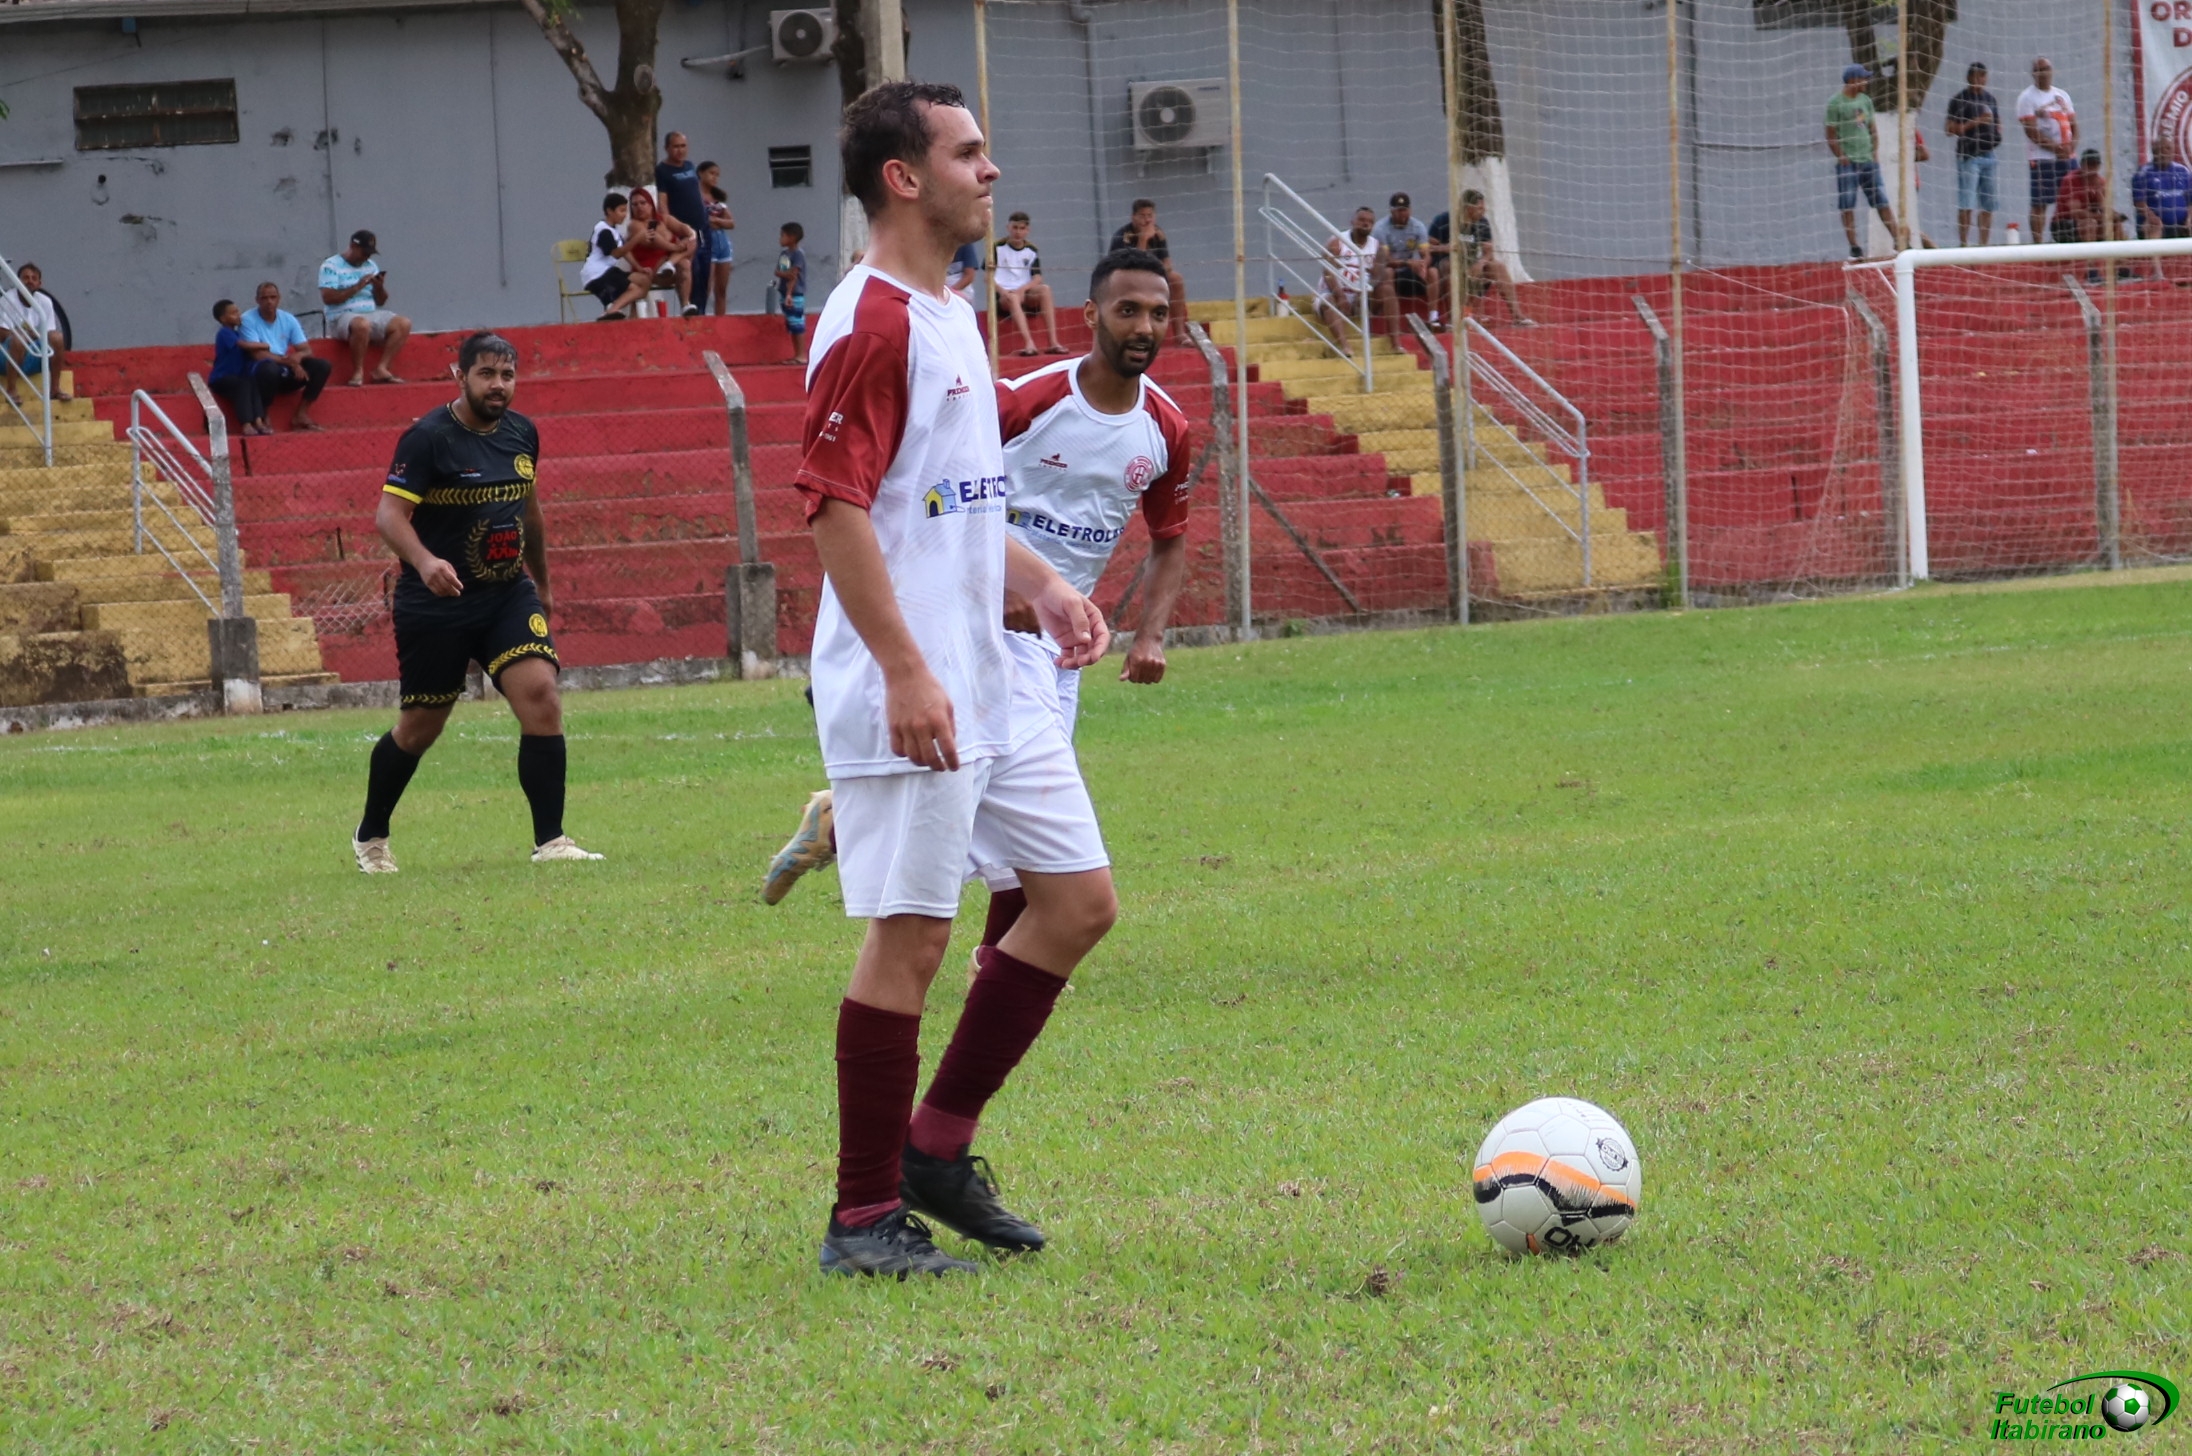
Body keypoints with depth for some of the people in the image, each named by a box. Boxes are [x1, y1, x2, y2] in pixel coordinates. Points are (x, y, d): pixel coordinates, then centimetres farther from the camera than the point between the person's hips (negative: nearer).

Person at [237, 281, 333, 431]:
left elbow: (307, 350, 5)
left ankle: (301, 414, -8)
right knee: (270, 367, -40)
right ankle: (261, 417, -23)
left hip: (286, 374, 6)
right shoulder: (248, 320, -9)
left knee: (323, 366, -12)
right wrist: (289, 361, -23)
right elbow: (258, 354, -18)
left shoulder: (288, 319, 7)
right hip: (260, 372, -6)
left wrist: (298, 356, -21)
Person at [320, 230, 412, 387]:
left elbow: (381, 302, 18)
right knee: (362, 324, -41)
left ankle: (382, 369, -18)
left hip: (372, 315, 7)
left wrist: (379, 287, -4)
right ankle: (358, 373, -25)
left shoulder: (371, 266, 17)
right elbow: (328, 298, -15)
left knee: (403, 324, -16)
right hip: (343, 317, -7)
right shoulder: (331, 266, -2)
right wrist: (357, 287, -17)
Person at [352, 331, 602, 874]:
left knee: (541, 696, -15)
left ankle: (550, 841, -12)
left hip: (509, 595, 5)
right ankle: (370, 838, 30)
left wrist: (541, 582, 29)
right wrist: (424, 561, -39)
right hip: (435, 605, -5)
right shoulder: (428, 438, -14)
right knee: (420, 727, 7)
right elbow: (389, 512, -20)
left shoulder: (521, 433, 6)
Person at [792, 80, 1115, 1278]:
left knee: (1079, 897, 10)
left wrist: (1040, 586, 17)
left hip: (990, 686, 10)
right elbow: (836, 507, -20)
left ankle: (938, 1147, 18)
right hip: (910, 698, -10)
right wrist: (905, 672, -25)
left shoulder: (947, 315, 17)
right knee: (910, 936, -6)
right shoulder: (871, 322, -14)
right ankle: (865, 1219, 2)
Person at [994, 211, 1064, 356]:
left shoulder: (1031, 251, 12)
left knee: (1044, 289, -27)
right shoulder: (998, 248, 3)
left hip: (1025, 296, 3)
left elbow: (1037, 279, 3)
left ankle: (1053, 342, -34)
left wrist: (1022, 289, -17)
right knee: (1013, 298, -37)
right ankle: (1029, 343, -52)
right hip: (1002, 296, -3)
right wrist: (1002, 291, -21)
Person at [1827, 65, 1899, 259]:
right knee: (1847, 206, -4)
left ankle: (1898, 240, 5)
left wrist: (1875, 152, 8)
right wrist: (1842, 158, -14)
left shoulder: (1865, 101, 13)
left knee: (1882, 201, 3)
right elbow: (1831, 136, -8)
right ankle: (1854, 246, -2)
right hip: (1848, 162, -5)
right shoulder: (1835, 103, -6)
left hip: (1868, 160, 5)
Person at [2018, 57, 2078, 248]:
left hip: (2068, 157, 6)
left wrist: (2072, 145, -4)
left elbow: (2073, 124, 16)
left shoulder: (2062, 95, 16)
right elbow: (2032, 131, -11)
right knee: (2040, 204, -6)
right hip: (2041, 159, -6)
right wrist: (2055, 148, -15)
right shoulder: (2027, 97, -3)